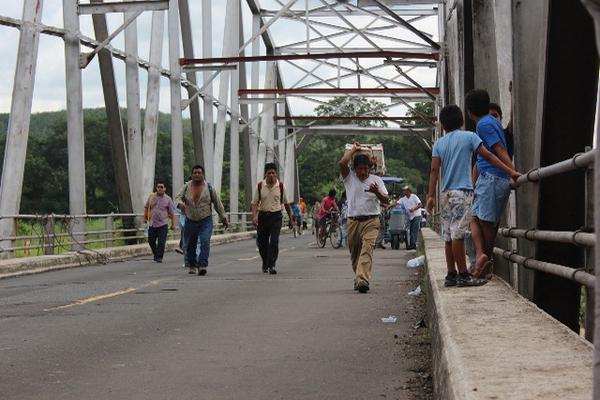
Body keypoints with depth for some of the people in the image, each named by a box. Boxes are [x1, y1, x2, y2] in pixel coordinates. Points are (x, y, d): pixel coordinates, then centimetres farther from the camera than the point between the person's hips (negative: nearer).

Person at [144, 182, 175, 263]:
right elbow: (146, 207, 18)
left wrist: (172, 224, 7)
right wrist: (145, 217, 11)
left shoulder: (168, 199, 2)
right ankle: (155, 254, 29)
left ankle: (159, 257, 0)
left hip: (163, 224, -3)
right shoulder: (151, 197, 6)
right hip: (152, 224, 3)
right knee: (151, 241, 9)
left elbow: (171, 213, 6)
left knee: (161, 242, -7)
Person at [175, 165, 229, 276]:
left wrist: (223, 218, 10)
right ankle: (192, 266, 30)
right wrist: (180, 204, -30)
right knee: (190, 245, 10)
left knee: (205, 242, -20)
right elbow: (178, 197, -6)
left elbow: (218, 203, 6)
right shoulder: (186, 186, 2)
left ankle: (202, 266, -25)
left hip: (205, 221, -2)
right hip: (190, 221, 2)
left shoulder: (209, 187, 0)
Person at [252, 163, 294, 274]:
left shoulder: (280, 186, 1)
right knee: (262, 243, 8)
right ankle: (265, 265, 28)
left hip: (276, 216, -1)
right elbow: (255, 203, 0)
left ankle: (271, 265, -16)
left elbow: (286, 203, 10)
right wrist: (254, 216, -16)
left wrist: (290, 218, 15)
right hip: (263, 216, 1)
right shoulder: (260, 186, 0)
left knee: (274, 242, -14)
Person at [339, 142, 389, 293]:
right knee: (354, 252, 10)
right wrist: (353, 149, 2)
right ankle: (358, 278, 27)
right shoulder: (349, 178, 7)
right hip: (353, 220, 2)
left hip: (371, 220, -2)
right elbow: (342, 163, -12)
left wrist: (377, 192, -20)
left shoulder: (376, 180, 7)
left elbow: (385, 200, 1)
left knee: (367, 249, -19)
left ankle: (362, 280, -30)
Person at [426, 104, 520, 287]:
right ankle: (463, 275, -8)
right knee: (458, 234, -9)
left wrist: (431, 196, -1)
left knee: (449, 236, 6)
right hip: (462, 192, -5)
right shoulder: (469, 137, 1)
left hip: (445, 194, 5)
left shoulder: (439, 144, 11)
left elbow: (434, 170, 2)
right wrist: (511, 171, 0)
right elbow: (488, 156, -3)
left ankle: (451, 275, 9)